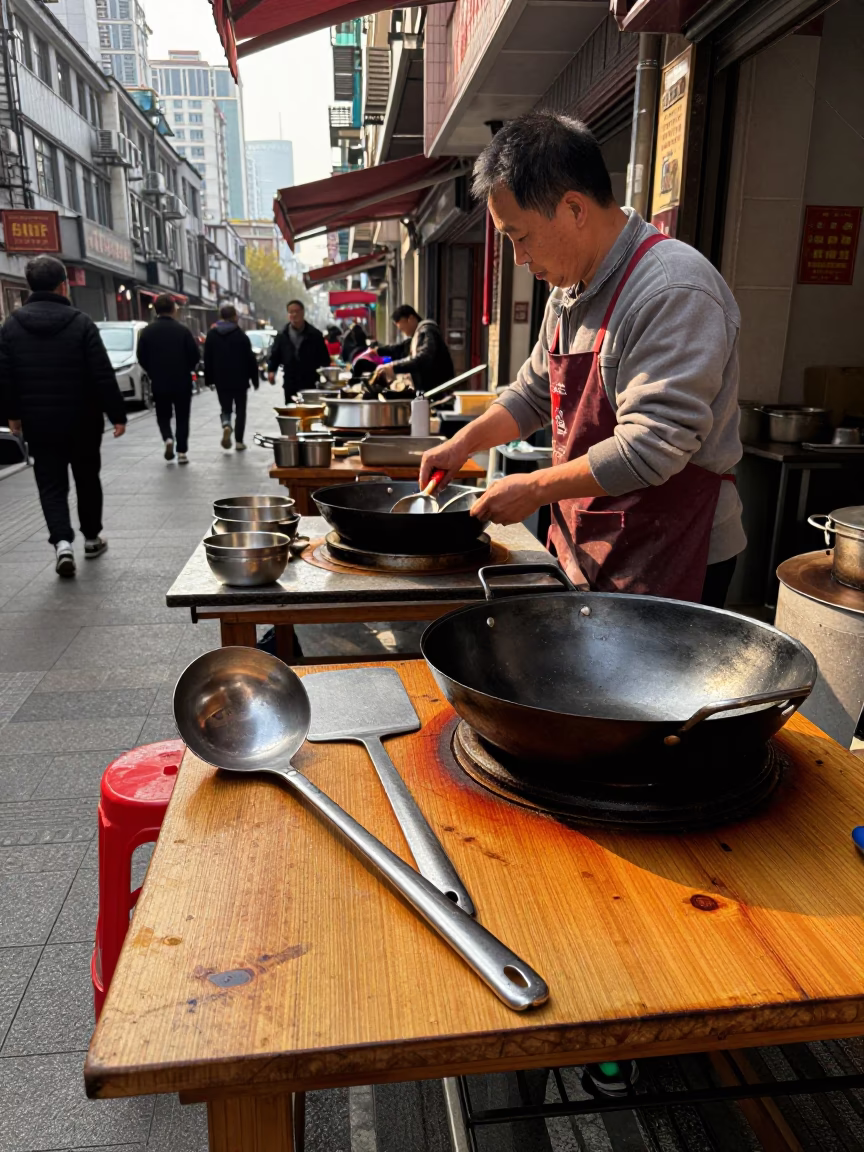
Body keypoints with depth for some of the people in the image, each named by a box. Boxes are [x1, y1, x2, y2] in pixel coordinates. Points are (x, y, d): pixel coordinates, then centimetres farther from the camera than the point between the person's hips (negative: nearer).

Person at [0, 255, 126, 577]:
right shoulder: (80, 323, -10)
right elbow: (104, 375, -12)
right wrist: (117, 414, -6)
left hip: (38, 422, 2)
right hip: (82, 421, -1)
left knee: (51, 484, 6)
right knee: (87, 478, 16)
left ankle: (62, 542, -12)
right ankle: (92, 538, 27)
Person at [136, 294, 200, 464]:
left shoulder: (147, 331, -3)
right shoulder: (182, 330, -9)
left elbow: (141, 358, 0)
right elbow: (195, 356, -7)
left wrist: (153, 373, 16)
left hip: (159, 382, 1)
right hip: (182, 381, -1)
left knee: (163, 415, 16)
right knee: (182, 418, 8)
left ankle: (168, 438, -9)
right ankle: (182, 452, 5)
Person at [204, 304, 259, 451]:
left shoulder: (211, 335, 2)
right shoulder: (241, 335, -7)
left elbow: (207, 359, 4)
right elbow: (250, 359, -7)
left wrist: (209, 379, 10)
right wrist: (254, 379, 2)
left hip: (221, 379, 2)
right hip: (239, 379, -2)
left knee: (225, 408, 14)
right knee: (240, 409, 8)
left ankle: (226, 425, -17)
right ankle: (239, 441, 5)